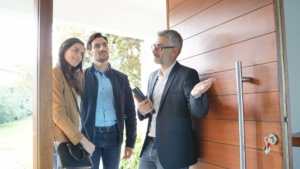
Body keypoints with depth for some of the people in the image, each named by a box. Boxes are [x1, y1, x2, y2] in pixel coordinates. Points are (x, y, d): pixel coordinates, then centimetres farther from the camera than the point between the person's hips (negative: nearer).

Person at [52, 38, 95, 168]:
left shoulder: (72, 77, 16)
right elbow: (57, 114, -18)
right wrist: (83, 140, -17)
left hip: (71, 140, 8)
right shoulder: (55, 73, -11)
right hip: (61, 141, -8)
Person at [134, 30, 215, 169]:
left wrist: (196, 95, -36)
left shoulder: (187, 74, -10)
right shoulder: (153, 76, 9)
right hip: (149, 146, 6)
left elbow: (199, 112, -15)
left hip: (173, 151, -6)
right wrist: (142, 110, -6)